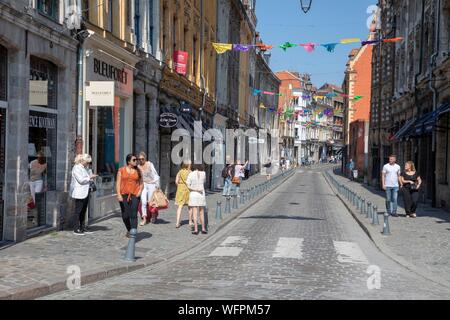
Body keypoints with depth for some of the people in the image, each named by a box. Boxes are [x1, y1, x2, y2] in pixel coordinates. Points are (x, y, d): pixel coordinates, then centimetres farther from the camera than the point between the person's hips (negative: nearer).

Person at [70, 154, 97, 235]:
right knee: (78, 211, -5)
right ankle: (76, 229, -1)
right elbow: (81, 180, -19)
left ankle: (83, 227, 17)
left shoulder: (85, 168, 18)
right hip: (79, 194, -9)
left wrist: (91, 177, 11)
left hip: (85, 193, 9)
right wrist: (90, 177, -11)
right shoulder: (76, 168, -11)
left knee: (83, 211, 11)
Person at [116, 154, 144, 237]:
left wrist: (140, 191, -2)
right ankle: (129, 230, 29)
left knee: (133, 215, -10)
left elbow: (141, 184, 16)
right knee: (125, 216, 3)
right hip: (124, 195, 0)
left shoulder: (138, 171, 9)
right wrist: (119, 194, -9)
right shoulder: (121, 170, 5)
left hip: (135, 195, 0)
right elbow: (118, 183, 2)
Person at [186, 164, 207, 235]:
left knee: (195, 213, -1)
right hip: (202, 195, 2)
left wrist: (196, 190, -12)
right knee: (202, 213, 13)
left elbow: (188, 186, -10)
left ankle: (196, 229, -3)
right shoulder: (203, 173, -3)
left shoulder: (191, 174, -6)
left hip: (193, 195, -2)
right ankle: (203, 229, 16)